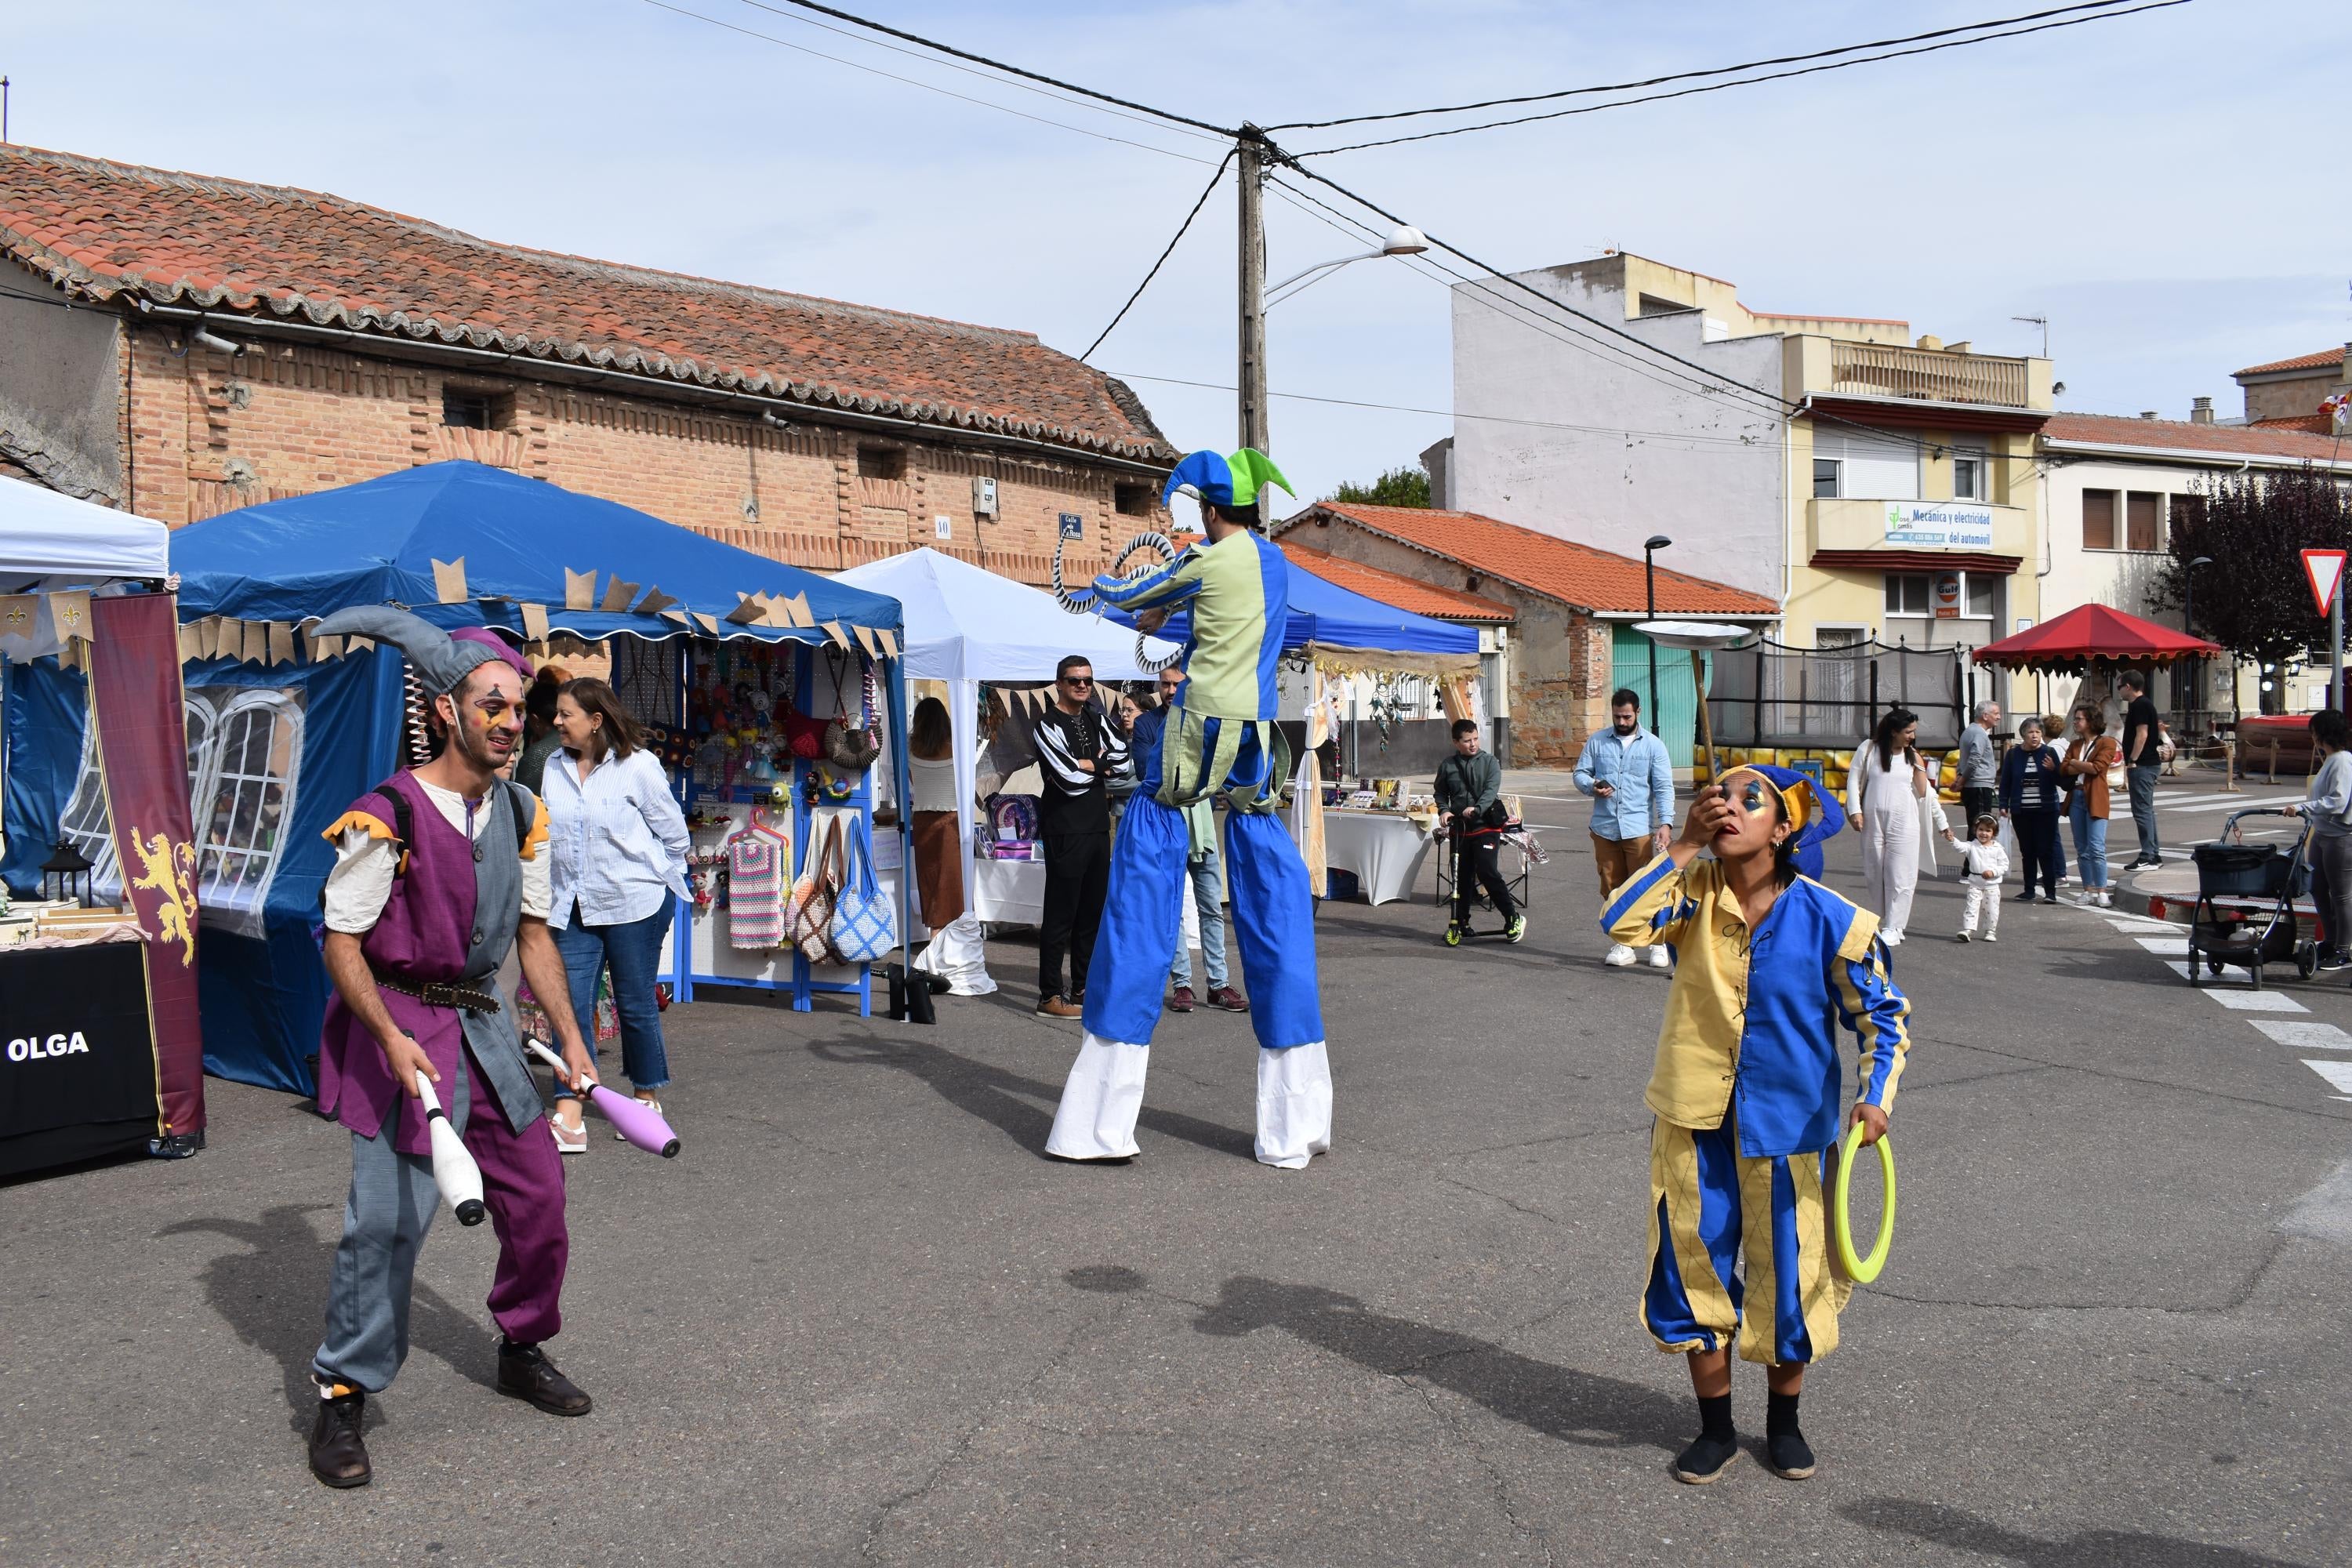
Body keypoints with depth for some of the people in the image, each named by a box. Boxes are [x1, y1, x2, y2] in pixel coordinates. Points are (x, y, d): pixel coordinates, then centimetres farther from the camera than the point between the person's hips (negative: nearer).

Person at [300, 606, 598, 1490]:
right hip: (399, 1026, -6)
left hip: (484, 1027, 7)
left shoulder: (522, 815, 5)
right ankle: (342, 1398, 8)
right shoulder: (387, 817, -16)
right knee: (389, 1213, -9)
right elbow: (342, 943, -12)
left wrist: (570, 1038, 7)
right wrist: (392, 1040, -24)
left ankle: (522, 1351, 33)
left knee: (538, 1195, 10)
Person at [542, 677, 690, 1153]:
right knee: (571, 1006, -4)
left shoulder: (638, 766, -9)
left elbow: (674, 833, -1)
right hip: (575, 907, 5)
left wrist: (655, 881, 7)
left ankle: (648, 1102, 25)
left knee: (636, 1004, 6)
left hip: (635, 904, -4)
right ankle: (569, 1119, -3)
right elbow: (546, 832, 17)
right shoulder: (556, 768, 7)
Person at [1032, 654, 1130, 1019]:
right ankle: (1050, 995, -1)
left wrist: (1084, 765, -7)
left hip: (1098, 825, 8)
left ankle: (1083, 988, 21)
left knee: (1093, 911, 12)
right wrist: (1101, 765, -1)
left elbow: (1122, 761, 4)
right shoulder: (1049, 724, -7)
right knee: (1061, 914, -6)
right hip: (1065, 828, -8)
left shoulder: (1096, 719, 15)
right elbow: (1070, 778, -16)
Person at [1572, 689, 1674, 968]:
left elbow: (1664, 788, 0)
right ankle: (1621, 945, 14)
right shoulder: (1596, 742, 10)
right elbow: (1580, 773, 10)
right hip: (1604, 828, 3)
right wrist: (1591, 786, -13)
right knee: (1612, 888, 6)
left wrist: (1666, 822, -11)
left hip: (1639, 829, -2)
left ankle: (1659, 943, 8)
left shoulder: (1653, 745, 4)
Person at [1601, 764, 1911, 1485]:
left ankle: (1784, 1420, 35)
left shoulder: (1829, 919, -12)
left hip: (1787, 1124, -2)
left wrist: (1875, 1094, -19)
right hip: (1694, 1121, 2)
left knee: (1788, 1273, 11)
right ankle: (1716, 1427, 28)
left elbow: (1883, 1015, -4)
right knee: (1693, 1268, 9)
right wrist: (1685, 847, -22)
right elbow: (1622, 922, -24)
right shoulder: (1696, 891, -6)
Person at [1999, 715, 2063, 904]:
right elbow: (2005, 782, 9)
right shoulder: (2013, 755, 5)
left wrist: (2053, 769, -17)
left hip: (2045, 810, -2)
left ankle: (2050, 891, -3)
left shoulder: (2049, 753, 1)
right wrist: (2004, 805, 2)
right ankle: (2029, 890, 15)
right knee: (2027, 851, 7)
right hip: (2021, 811, 2)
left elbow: (2061, 781, 2)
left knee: (2045, 850, -5)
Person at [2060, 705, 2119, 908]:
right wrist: (2086, 767, -10)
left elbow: (2097, 767, -16)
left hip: (2095, 799, -7)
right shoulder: (2075, 745, 17)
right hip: (2076, 798, 7)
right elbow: (2063, 769, 4)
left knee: (2096, 848, -11)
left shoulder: (2106, 743, -2)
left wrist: (2075, 764, -3)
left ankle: (2102, 892, -8)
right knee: (2082, 849, 7)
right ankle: (2089, 891, 12)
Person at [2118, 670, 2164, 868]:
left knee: (2142, 810, -9)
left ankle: (2147, 857, -9)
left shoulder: (2139, 705, -13)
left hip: (2142, 765, -11)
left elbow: (2142, 735, -21)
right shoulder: (2145, 704, 19)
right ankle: (2154, 854, 19)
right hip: (2149, 763, 11)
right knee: (2147, 810, 14)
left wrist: (2132, 761, -19)